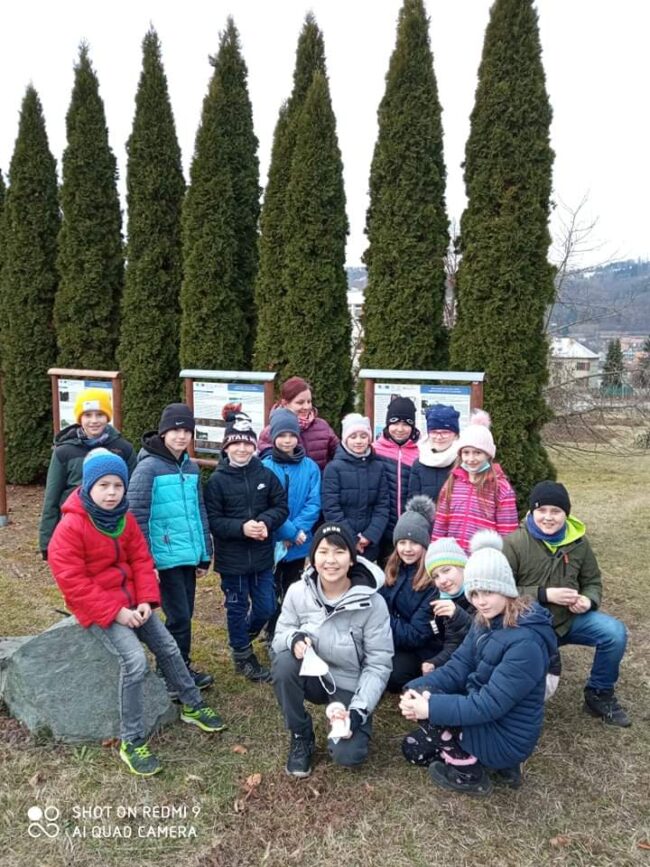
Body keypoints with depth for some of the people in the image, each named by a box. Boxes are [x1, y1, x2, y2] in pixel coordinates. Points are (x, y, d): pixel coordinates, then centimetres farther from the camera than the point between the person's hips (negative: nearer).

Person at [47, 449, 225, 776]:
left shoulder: (125, 519, 3)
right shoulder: (70, 527, -19)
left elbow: (141, 560, 5)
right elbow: (73, 583, -21)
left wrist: (145, 601, -10)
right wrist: (115, 612, -23)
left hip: (130, 601, 7)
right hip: (96, 608, -7)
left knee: (168, 647, 8)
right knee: (135, 660, -23)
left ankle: (192, 706, 30)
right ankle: (131, 742, -9)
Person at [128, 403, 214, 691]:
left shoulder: (191, 468, 9)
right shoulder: (148, 467, -12)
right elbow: (137, 516, -13)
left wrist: (204, 555, 15)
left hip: (189, 556, 7)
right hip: (165, 558, -6)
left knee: (185, 615, 15)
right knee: (179, 616, -1)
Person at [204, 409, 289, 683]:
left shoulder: (266, 475, -2)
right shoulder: (217, 480, -9)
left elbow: (281, 507, 1)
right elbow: (213, 521, -11)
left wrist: (265, 522, -18)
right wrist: (242, 527, -24)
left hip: (262, 556, 3)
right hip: (232, 558, -3)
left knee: (266, 607, 12)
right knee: (237, 608, 12)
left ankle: (243, 638, 42)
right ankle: (243, 656, 32)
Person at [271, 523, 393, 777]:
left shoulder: (372, 603, -19)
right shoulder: (298, 591, -14)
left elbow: (379, 665, -13)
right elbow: (279, 636, -3)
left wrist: (358, 711, -22)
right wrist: (294, 638, -28)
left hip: (349, 686, -2)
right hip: (312, 675, 2)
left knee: (347, 754, -21)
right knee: (284, 663, -30)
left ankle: (348, 717, 16)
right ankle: (301, 736, -4)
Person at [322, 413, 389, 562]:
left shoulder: (379, 467, 7)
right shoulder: (333, 468, -4)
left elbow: (383, 505, 3)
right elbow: (331, 508, -8)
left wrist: (370, 535, -9)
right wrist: (351, 539, -12)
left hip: (370, 545, 3)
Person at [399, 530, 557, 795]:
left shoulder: (526, 642, -29)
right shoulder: (486, 621, -1)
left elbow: (489, 705, -29)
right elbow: (457, 668, -3)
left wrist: (431, 707, -28)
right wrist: (419, 689, -19)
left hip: (506, 737, -9)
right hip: (488, 720, 9)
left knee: (433, 703, -14)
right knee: (414, 749, 14)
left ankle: (469, 773, 2)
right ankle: (496, 763, 15)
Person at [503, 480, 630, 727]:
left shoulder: (579, 542, -3)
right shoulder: (514, 543, -17)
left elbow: (593, 582, 9)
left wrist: (588, 600, -16)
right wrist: (545, 595, -26)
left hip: (569, 619, 3)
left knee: (615, 633, -16)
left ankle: (599, 695, 8)